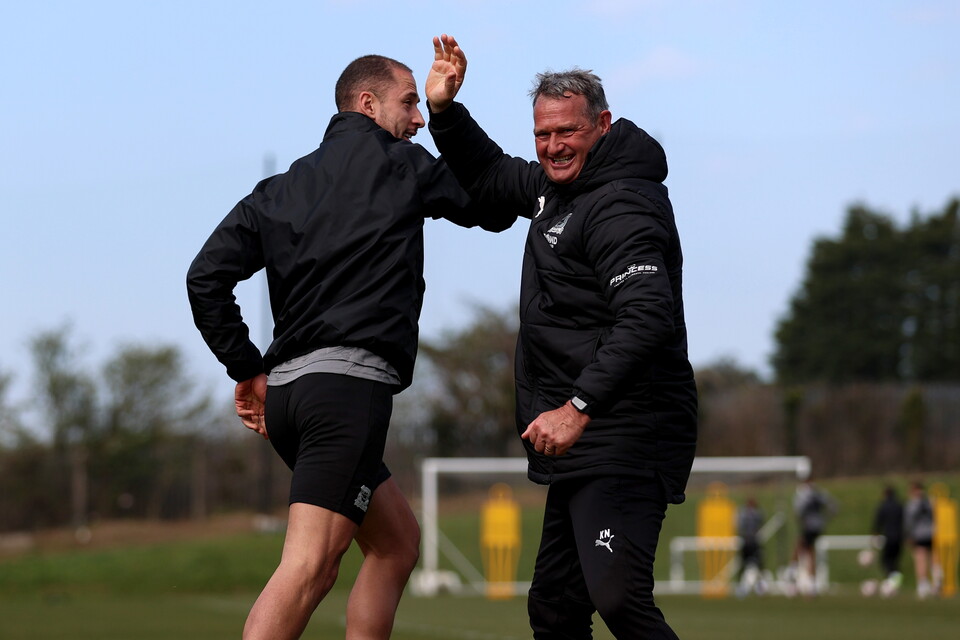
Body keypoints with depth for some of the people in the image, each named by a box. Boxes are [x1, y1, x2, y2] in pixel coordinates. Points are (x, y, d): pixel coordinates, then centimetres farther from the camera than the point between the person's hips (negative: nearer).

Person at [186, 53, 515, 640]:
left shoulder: (278, 190, 21)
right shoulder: (398, 162, 6)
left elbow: (206, 278, 12)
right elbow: (496, 208, 17)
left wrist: (247, 369, 15)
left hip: (287, 389, 8)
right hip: (348, 381, -8)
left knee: (398, 538, 21)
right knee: (310, 564, -18)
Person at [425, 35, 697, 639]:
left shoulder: (621, 207, -16)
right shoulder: (557, 187, 15)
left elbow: (646, 319, -28)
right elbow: (488, 177, 33)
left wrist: (578, 408, -34)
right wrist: (445, 110, 16)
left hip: (623, 442, -11)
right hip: (582, 449, 11)